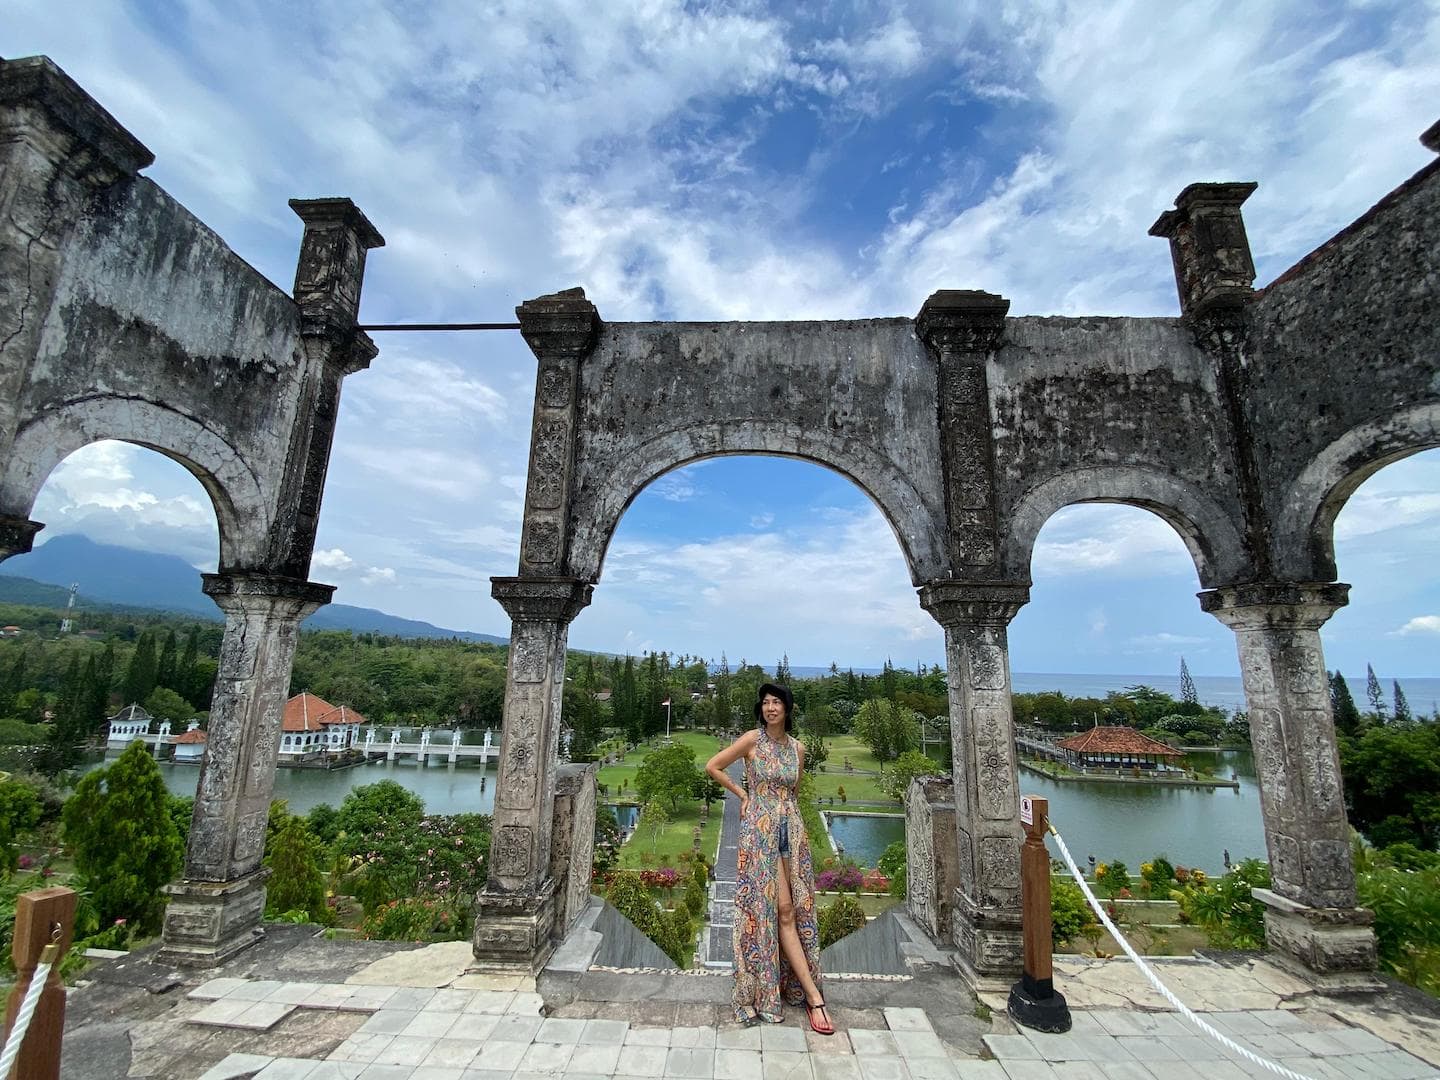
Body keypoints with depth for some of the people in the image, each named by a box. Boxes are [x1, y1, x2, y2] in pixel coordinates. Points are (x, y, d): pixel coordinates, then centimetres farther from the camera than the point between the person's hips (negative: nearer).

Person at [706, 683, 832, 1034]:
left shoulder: (797, 748, 7)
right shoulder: (752, 739, -8)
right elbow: (712, 767, -5)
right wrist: (742, 794, -1)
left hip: (791, 829, 5)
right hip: (760, 829, -5)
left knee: (794, 908, 7)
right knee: (781, 908, -2)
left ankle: (796, 988, 22)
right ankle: (814, 996, 4)